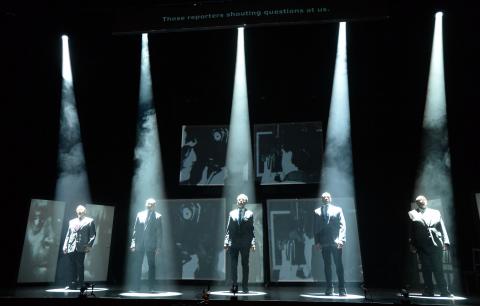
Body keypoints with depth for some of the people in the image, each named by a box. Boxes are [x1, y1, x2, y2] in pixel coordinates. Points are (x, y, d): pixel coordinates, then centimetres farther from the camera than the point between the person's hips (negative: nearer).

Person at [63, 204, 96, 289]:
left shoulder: (89, 221, 7)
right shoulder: (71, 222, 20)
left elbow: (93, 234, 1)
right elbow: (68, 235, 18)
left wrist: (89, 245, -10)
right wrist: (65, 245, 7)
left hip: (81, 247, -4)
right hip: (71, 247, 4)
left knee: (80, 265, -3)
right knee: (73, 266, 5)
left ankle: (80, 282, 5)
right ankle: (73, 283, 11)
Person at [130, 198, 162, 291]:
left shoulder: (157, 216, 2)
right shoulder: (139, 214, 9)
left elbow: (159, 233, 0)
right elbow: (135, 230, 9)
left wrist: (158, 247, -5)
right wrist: (133, 243, 0)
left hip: (151, 245, -2)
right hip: (139, 244, 2)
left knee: (151, 266, 2)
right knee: (137, 266, 5)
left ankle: (151, 287, 9)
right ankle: (137, 287, 14)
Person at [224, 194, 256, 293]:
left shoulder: (249, 213, 5)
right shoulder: (232, 213, 9)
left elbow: (251, 229, 3)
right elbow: (228, 229, 9)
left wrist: (253, 242, -5)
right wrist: (226, 241, 1)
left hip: (245, 243, -1)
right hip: (233, 243, 1)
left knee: (245, 265, 5)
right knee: (233, 265, 1)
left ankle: (245, 287, 14)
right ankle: (234, 285, 9)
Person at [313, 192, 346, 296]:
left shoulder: (338, 209, 10)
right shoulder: (317, 211, 11)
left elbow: (342, 225, 3)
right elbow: (315, 228, 9)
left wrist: (341, 239, -10)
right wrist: (317, 242, -1)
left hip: (336, 242, -1)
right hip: (324, 242, 1)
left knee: (339, 264, -3)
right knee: (327, 265, 4)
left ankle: (342, 288, 3)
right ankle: (329, 288, 10)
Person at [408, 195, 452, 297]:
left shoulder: (436, 212, 16)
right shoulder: (412, 214, 11)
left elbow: (442, 228, 10)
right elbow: (410, 231, 7)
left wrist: (445, 242, -1)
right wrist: (412, 244, -2)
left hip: (436, 245, 1)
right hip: (422, 246, 0)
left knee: (438, 269, 0)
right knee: (426, 269, 1)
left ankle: (444, 291, 7)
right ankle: (429, 291, 7)